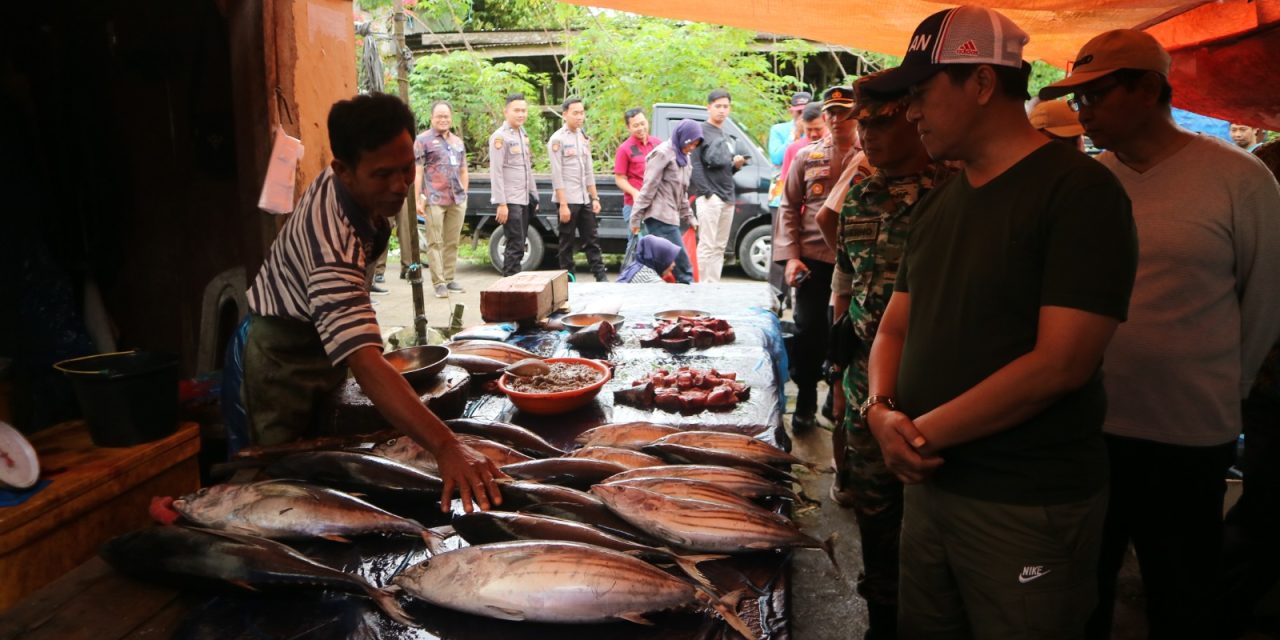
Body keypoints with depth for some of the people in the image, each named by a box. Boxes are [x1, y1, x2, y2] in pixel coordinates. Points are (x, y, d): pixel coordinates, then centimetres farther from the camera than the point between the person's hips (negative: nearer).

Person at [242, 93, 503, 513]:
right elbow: (366, 364, -52)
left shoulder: (363, 186, -14)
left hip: (324, 339, 8)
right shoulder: (331, 241, -41)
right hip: (288, 356, -8)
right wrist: (446, 447, -62)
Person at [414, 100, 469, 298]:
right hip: (434, 199, -5)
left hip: (457, 200, 5)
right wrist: (418, 199, -10)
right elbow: (417, 172, -3)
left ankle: (449, 279, 14)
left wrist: (464, 194, 14)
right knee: (435, 243, -5)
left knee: (452, 242, 7)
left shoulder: (458, 141, 19)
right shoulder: (423, 140, 2)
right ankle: (439, 283, -4)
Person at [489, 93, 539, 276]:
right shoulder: (500, 137, -9)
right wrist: (501, 204, -18)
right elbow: (496, 172, -14)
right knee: (515, 246, -8)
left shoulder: (523, 135, 15)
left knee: (519, 246, 10)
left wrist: (534, 197, 17)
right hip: (510, 201, -7)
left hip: (525, 200, 7)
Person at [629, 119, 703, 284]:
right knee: (681, 261, -10)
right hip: (659, 216, -8)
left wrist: (689, 217, 19)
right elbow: (648, 187, -11)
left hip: (670, 217, 8)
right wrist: (636, 218, -14)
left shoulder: (685, 159, 20)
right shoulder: (663, 153, -7)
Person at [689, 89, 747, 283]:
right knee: (707, 245, -10)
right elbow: (695, 164, -13)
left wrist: (737, 165, 3)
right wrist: (706, 192, -20)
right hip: (709, 198, -8)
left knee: (719, 247, 8)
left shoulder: (728, 138, 22)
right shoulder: (701, 132, -2)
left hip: (728, 198, 8)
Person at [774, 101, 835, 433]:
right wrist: (790, 256, -1)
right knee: (809, 330, 5)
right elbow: (789, 207, 7)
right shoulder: (806, 156, 6)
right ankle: (805, 403, 20)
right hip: (813, 255, 1)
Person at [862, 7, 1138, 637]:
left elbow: (1061, 363, -21)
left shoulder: (1080, 190, -12)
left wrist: (923, 433, -16)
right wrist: (881, 411, -8)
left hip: (1029, 506, -6)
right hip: (926, 483, 7)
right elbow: (895, 328, 12)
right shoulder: (937, 203, 11)